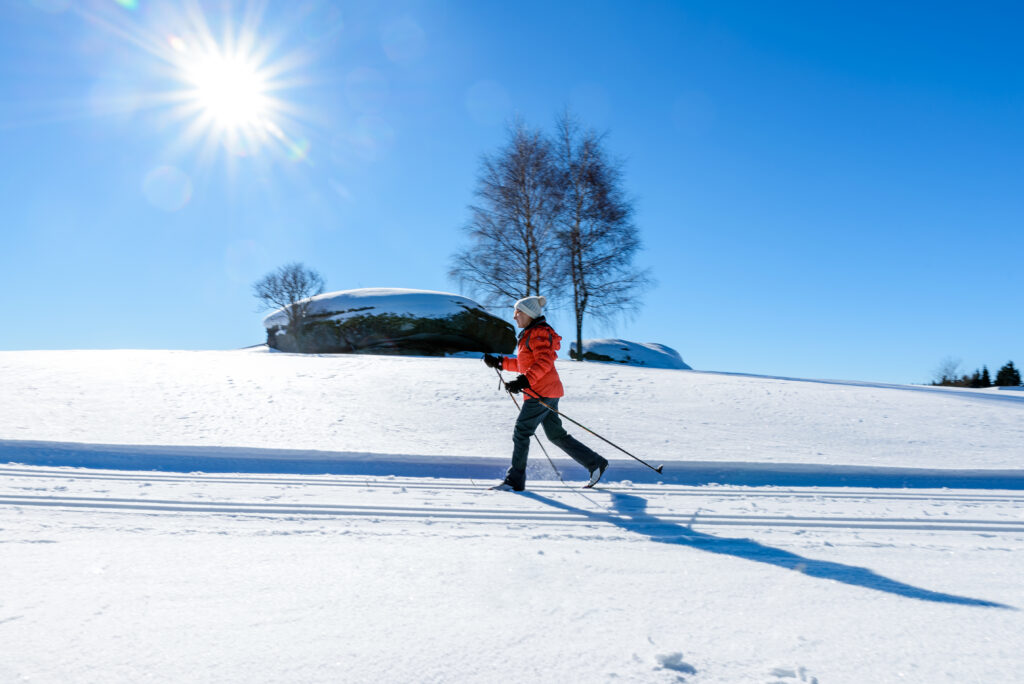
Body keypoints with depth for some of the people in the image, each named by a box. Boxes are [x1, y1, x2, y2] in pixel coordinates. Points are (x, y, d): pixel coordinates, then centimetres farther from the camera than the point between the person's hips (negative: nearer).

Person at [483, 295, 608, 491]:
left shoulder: (539, 333, -10)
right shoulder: (530, 334, 20)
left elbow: (544, 362, -22)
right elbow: (524, 364, 26)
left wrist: (523, 381, -30)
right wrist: (499, 363, 20)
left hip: (541, 393, -10)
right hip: (547, 392, 10)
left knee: (521, 432, -5)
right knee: (556, 435, 12)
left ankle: (515, 480, 1)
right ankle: (595, 463, 15)